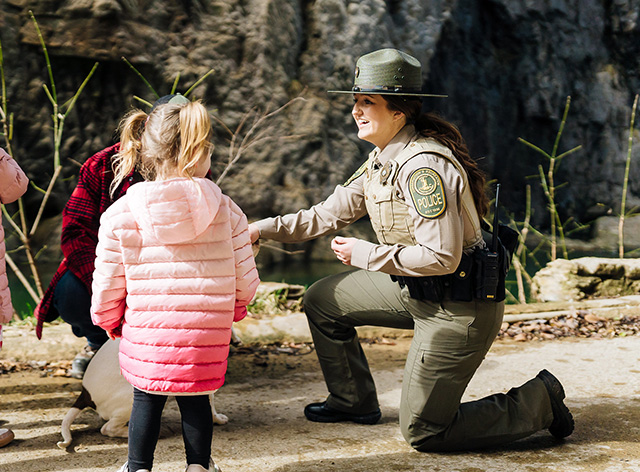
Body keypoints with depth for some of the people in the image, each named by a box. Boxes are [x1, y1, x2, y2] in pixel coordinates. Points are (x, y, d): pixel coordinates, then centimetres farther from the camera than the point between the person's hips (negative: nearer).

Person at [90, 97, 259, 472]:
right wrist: (232, 311, 22)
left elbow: (107, 286, -2)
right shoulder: (226, 212, -6)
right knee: (196, 398, 19)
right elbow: (245, 281, 0)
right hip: (207, 337, 0)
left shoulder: (120, 216, -7)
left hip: (146, 336, 0)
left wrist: (110, 322, 18)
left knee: (147, 399, 18)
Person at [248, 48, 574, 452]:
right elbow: (326, 216, 13)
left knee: (423, 433, -1)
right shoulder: (381, 161, 6)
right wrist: (262, 229, 5)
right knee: (322, 300, 15)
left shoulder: (424, 166, -25)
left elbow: (441, 257, -29)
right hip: (416, 292, 10)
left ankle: (539, 402, 12)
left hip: (458, 308, -9)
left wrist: (367, 255, -19)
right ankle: (354, 402, 32)